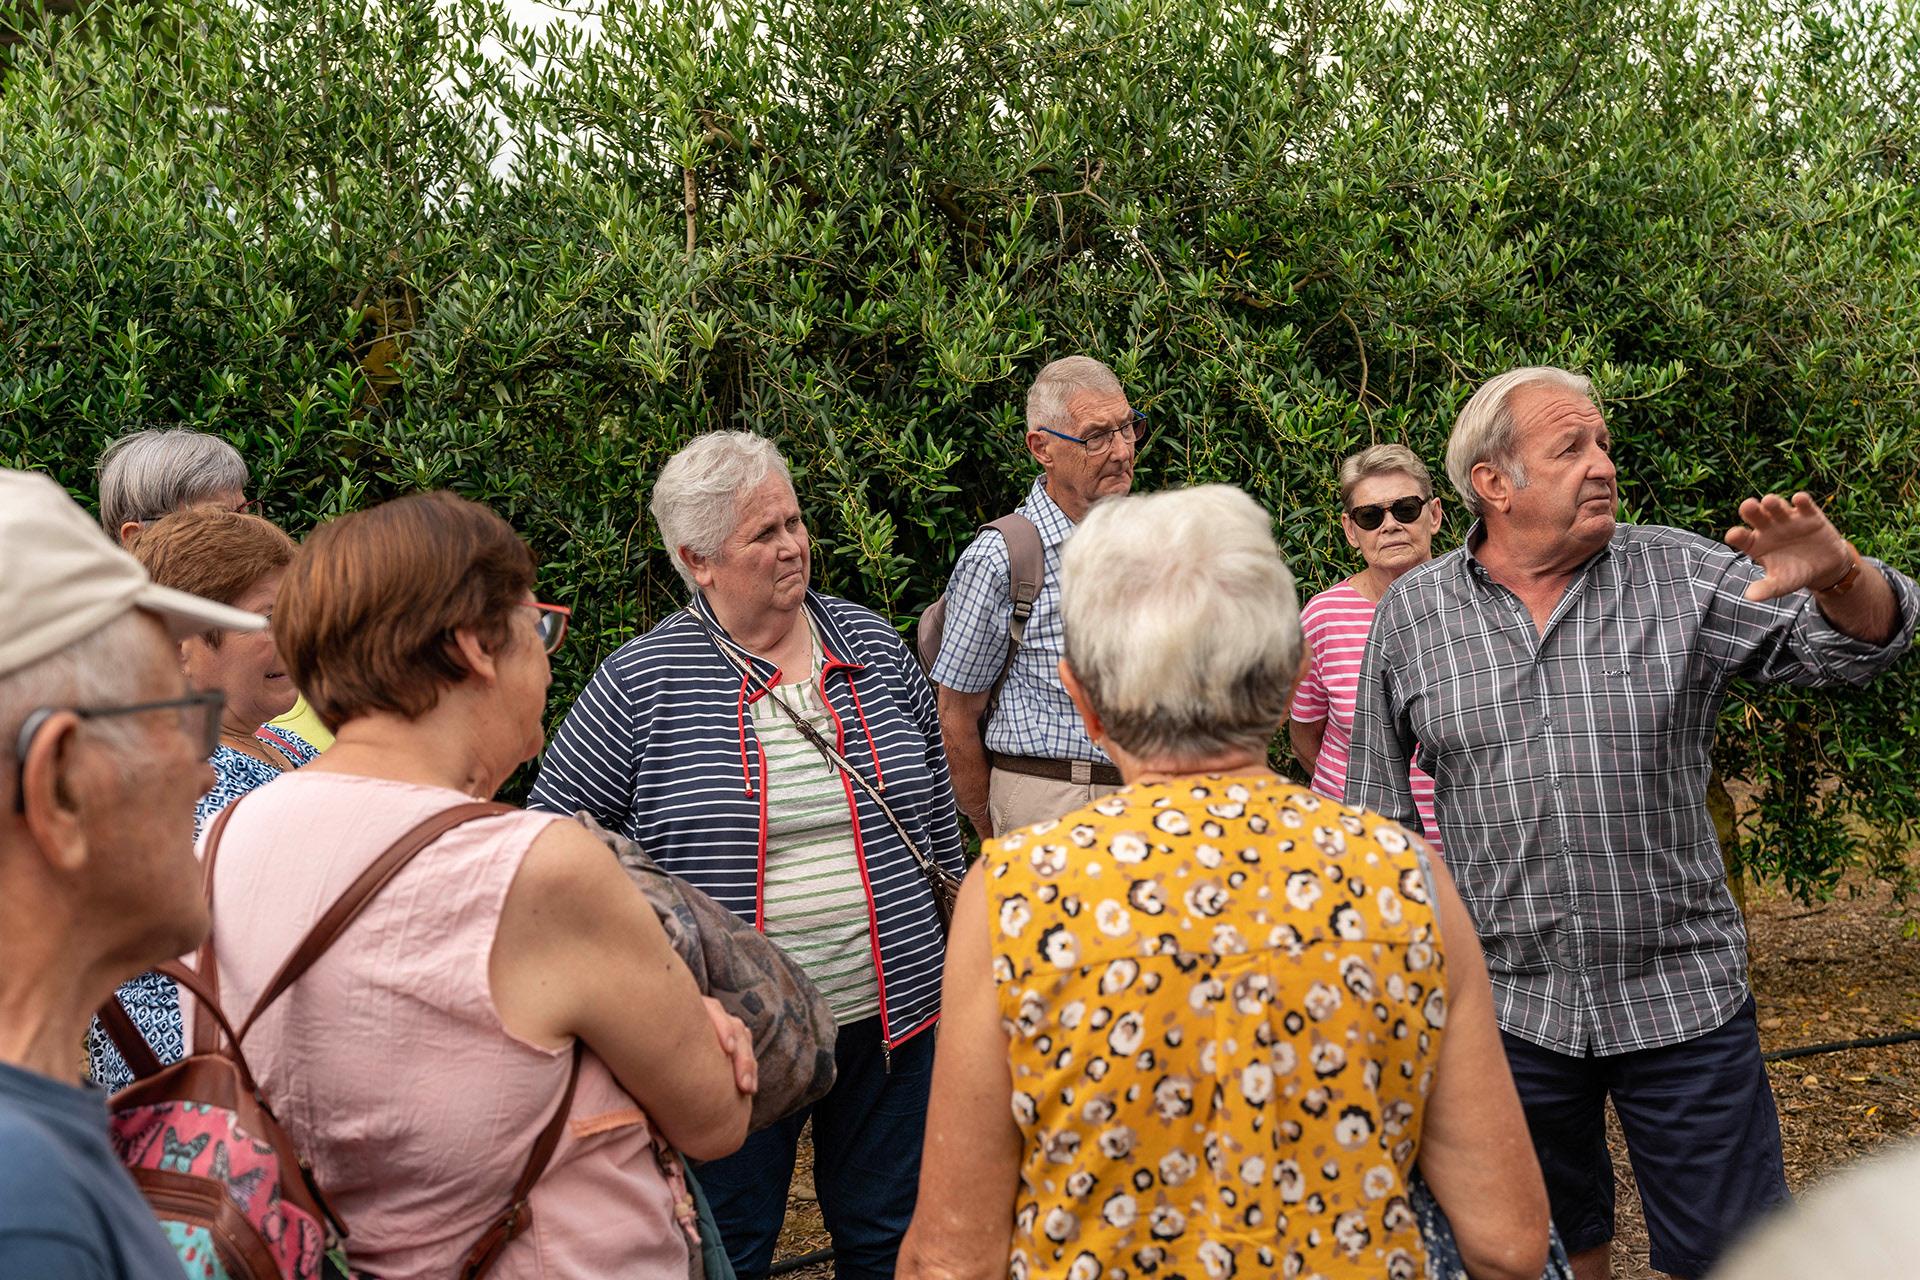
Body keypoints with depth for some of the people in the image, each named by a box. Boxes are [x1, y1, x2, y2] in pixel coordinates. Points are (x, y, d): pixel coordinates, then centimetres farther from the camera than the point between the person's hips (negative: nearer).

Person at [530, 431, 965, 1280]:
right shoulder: (640, 682, -9)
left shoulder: (872, 644, 3)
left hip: (889, 1015, 3)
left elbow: (933, 803, 13)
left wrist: (949, 934, 16)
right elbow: (561, 825, -1)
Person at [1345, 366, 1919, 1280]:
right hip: (1507, 1002, 1)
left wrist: (1837, 576, -30)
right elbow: (1379, 813, 7)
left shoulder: (1684, 576, -2)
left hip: (1683, 994, 0)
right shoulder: (1412, 614, -1)